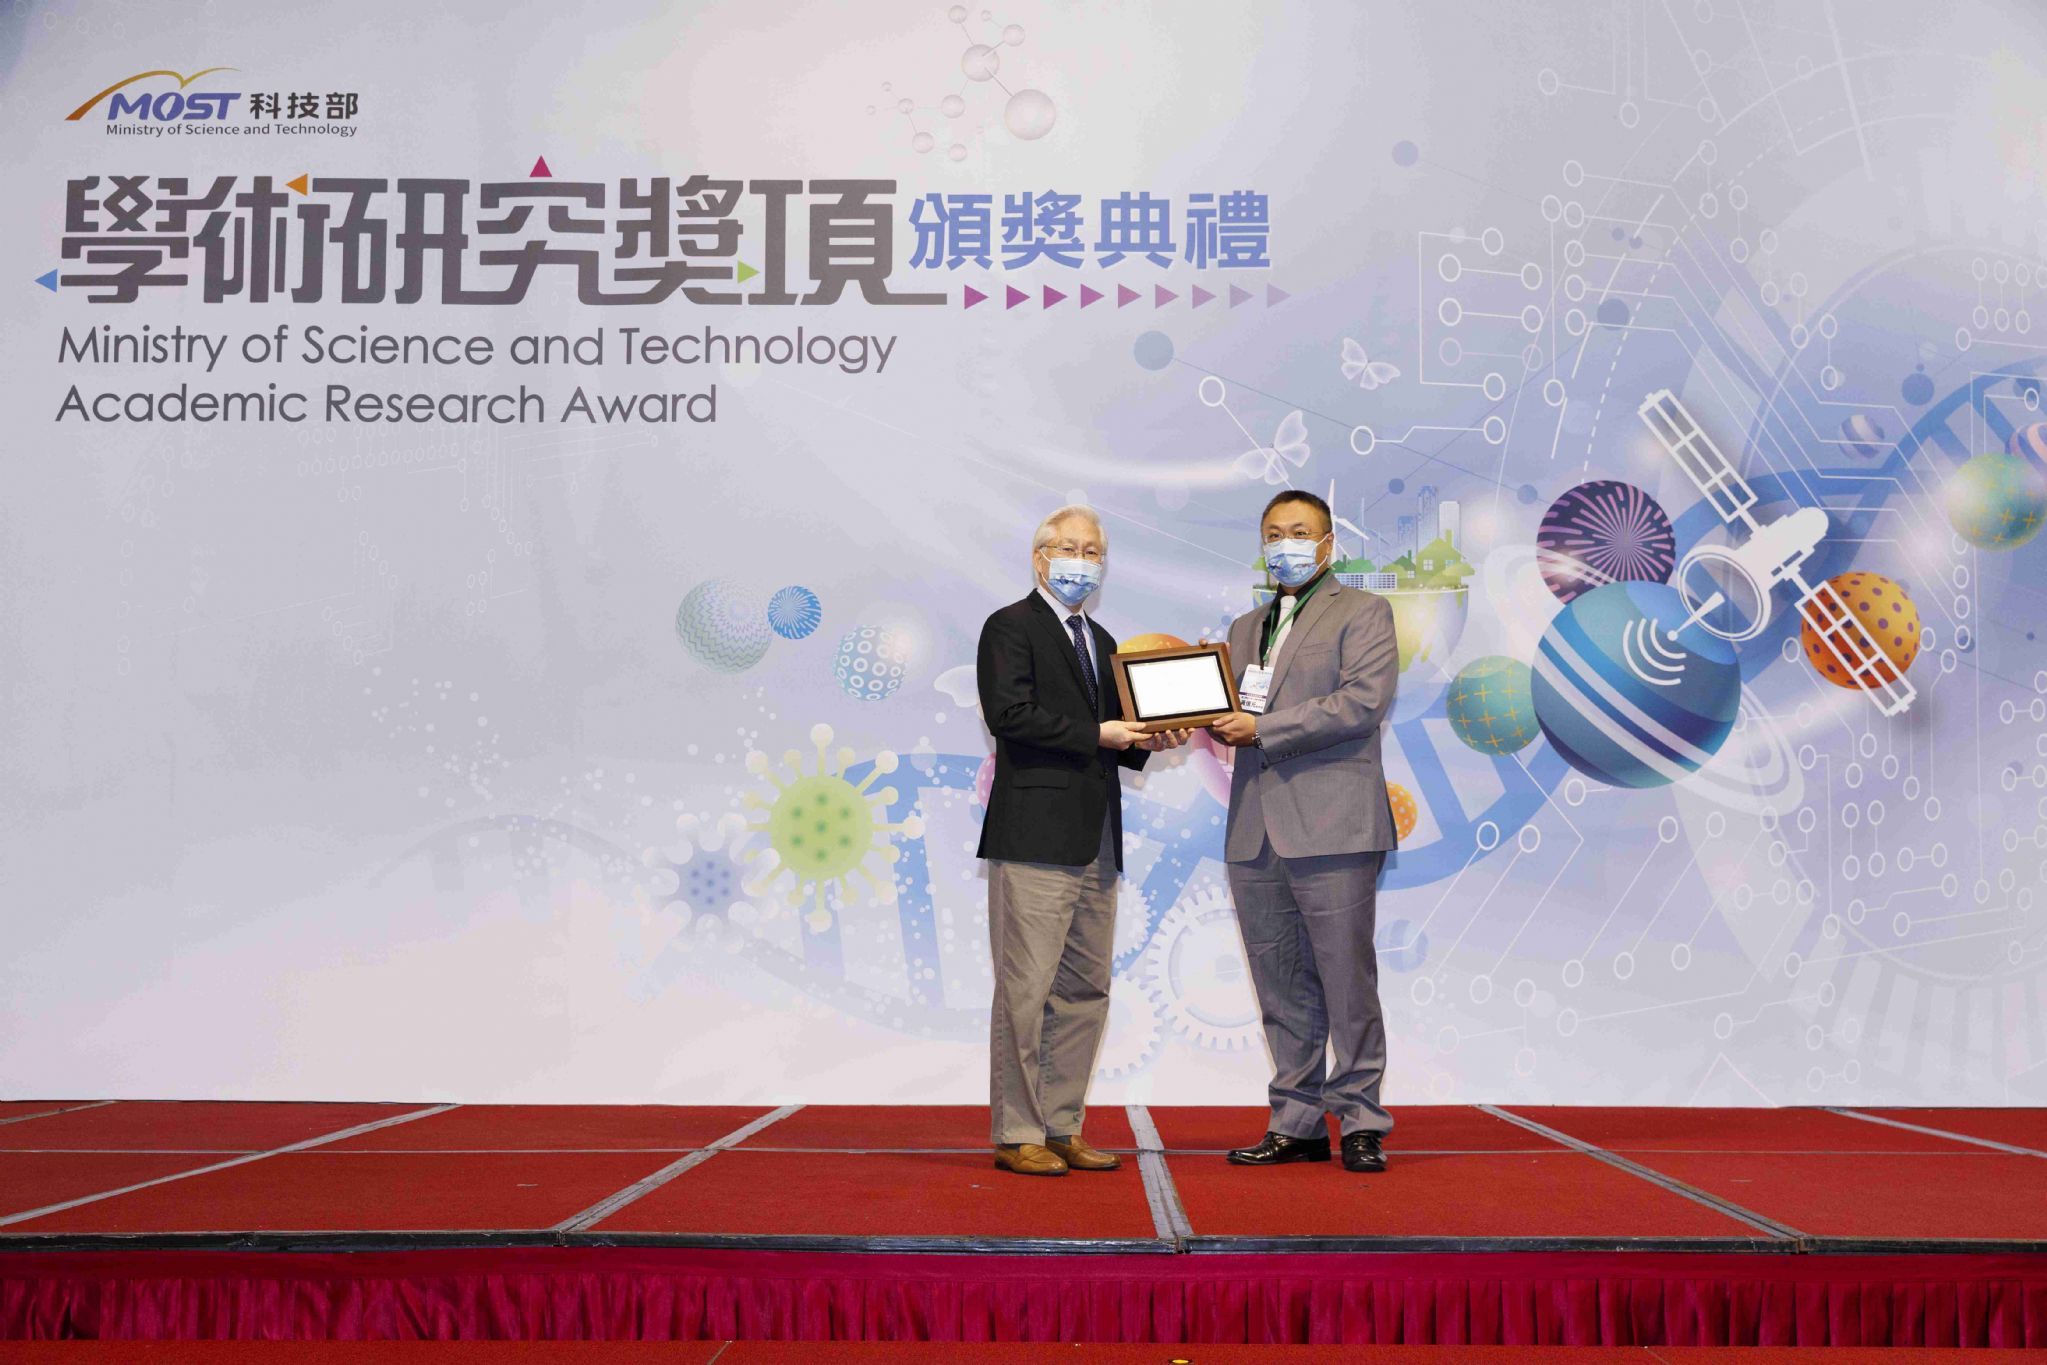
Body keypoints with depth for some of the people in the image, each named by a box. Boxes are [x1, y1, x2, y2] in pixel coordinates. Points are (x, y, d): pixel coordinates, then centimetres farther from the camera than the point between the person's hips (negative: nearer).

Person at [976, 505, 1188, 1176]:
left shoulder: (1102, 642, 23)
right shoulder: (1010, 626, -2)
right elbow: (1009, 713, -16)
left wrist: (1145, 742, 3)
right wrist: (1097, 734, -15)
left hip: (1095, 844, 8)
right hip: (1035, 840, -8)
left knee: (1085, 992, 10)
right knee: (1026, 990, -6)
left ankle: (1062, 1128, 18)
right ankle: (1016, 1136, 2)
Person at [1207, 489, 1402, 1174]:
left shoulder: (1363, 611, 3)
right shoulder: (1245, 628, 23)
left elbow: (1363, 702, -11)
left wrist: (1264, 728, -13)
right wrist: (1218, 720, -1)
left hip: (1331, 829, -6)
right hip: (1255, 833, 6)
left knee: (1347, 983, -4)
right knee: (1282, 990, 8)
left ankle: (1360, 1122, 5)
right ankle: (1296, 1123, 15)